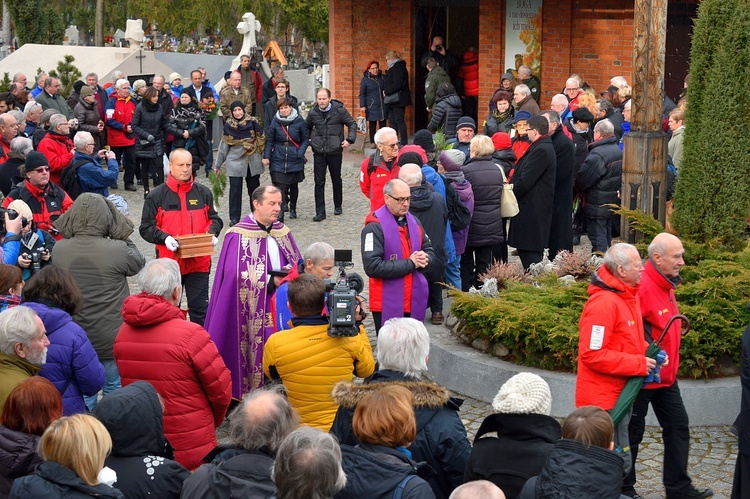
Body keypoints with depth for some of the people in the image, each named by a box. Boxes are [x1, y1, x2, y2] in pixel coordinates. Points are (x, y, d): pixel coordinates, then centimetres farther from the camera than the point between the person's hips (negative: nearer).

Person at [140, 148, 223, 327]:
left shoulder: (203, 193, 6)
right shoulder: (157, 195, -1)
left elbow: (214, 219, 15)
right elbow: (146, 227, -1)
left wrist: (212, 233, -7)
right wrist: (164, 238, -19)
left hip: (199, 263, 1)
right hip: (169, 262, -1)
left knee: (199, 308, 5)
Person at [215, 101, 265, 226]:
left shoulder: (252, 122, 0)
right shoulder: (228, 125, 0)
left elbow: (261, 139, 5)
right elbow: (224, 146, 5)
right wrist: (218, 165, 7)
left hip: (253, 162, 1)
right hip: (235, 162, -1)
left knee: (254, 188, 10)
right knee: (235, 189, -4)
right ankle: (234, 218, 2)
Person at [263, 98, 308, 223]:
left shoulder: (299, 121, -3)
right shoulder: (275, 121, -1)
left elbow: (305, 139, 5)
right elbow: (269, 140, 4)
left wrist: (300, 153, -10)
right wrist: (266, 156, -2)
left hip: (295, 160, 1)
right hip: (278, 160, -1)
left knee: (294, 185, 15)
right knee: (280, 186, -9)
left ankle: (293, 208, 35)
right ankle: (280, 214, -11)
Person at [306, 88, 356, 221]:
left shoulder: (339, 110, -6)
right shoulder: (313, 113, 1)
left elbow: (352, 124, 4)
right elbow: (307, 127, 20)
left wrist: (349, 139, -6)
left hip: (335, 151, -1)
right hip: (318, 153, 1)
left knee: (336, 180, 14)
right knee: (319, 183, -3)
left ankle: (338, 206, 32)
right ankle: (320, 212, 0)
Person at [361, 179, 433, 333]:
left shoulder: (413, 221, 11)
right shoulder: (374, 227, -12)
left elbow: (430, 251, 20)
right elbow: (372, 267, -21)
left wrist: (424, 259, -7)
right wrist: (410, 264, -15)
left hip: (415, 302, 7)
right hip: (388, 306, -7)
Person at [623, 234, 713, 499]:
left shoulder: (667, 284, 7)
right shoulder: (642, 287, -23)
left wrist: (679, 326, 9)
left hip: (666, 375, 9)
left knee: (678, 427, 15)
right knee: (633, 432, 5)